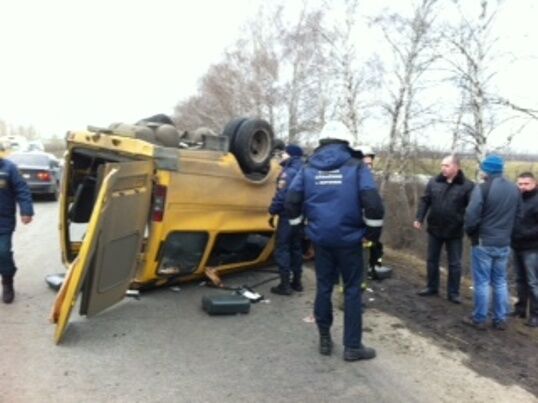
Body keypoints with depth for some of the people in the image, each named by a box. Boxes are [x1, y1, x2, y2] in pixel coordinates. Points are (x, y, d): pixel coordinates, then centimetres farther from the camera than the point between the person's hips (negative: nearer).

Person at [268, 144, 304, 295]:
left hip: (287, 216, -9)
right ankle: (297, 281, 21)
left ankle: (285, 284, -4)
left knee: (282, 248, -3)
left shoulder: (289, 172, -14)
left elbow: (281, 195, -20)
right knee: (296, 248, 16)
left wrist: (273, 212, -12)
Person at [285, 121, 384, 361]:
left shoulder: (308, 169, 4)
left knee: (323, 287, 15)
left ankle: (324, 340, 25)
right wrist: (372, 233, -1)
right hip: (349, 239, -3)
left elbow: (291, 202, 1)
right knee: (352, 290, 7)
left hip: (320, 239, 3)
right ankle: (352, 347, 13)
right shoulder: (356, 167, -5)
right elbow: (372, 203, -15)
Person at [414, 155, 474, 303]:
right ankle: (432, 287, 30)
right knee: (432, 260, 14)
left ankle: (453, 293, 20)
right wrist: (419, 218, -4)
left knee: (455, 264, 7)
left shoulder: (467, 185, -8)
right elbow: (425, 201, 4)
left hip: (455, 232, -3)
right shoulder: (434, 182, 0)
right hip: (434, 229, 3)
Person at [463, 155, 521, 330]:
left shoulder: (482, 188, -16)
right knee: (500, 282, 15)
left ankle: (479, 319, 11)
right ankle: (500, 320, 21)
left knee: (482, 282, 3)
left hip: (483, 243, -6)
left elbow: (471, 216, -20)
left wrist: (470, 233, -2)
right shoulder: (514, 189, 6)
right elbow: (518, 215, 13)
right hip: (504, 244, 6)